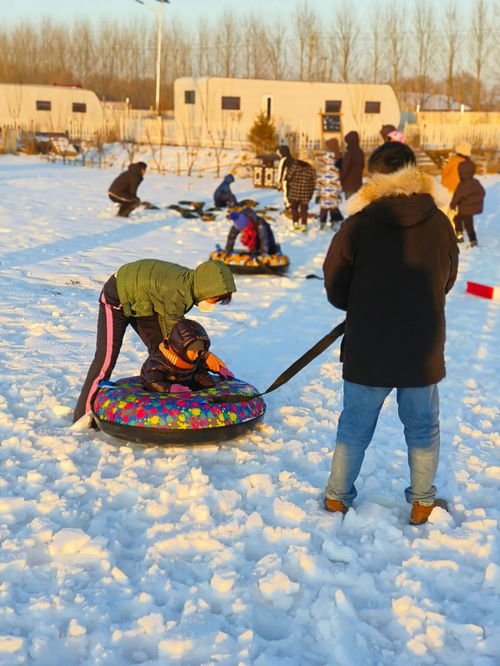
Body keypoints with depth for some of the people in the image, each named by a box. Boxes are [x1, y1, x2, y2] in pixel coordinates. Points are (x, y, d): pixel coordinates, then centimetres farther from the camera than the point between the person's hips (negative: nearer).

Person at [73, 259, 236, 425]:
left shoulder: (191, 282, -13)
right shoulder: (178, 292, -39)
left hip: (141, 303, 9)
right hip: (117, 297, -9)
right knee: (106, 358, -12)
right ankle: (85, 415, -5)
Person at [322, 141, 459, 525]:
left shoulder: (359, 224, -13)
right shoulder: (439, 223, -6)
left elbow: (335, 290, -5)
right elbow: (446, 282, 7)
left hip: (367, 350, -1)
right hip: (424, 350, 1)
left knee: (355, 425, 15)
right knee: (423, 427, 17)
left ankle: (337, 498, 28)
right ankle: (422, 504, 29)